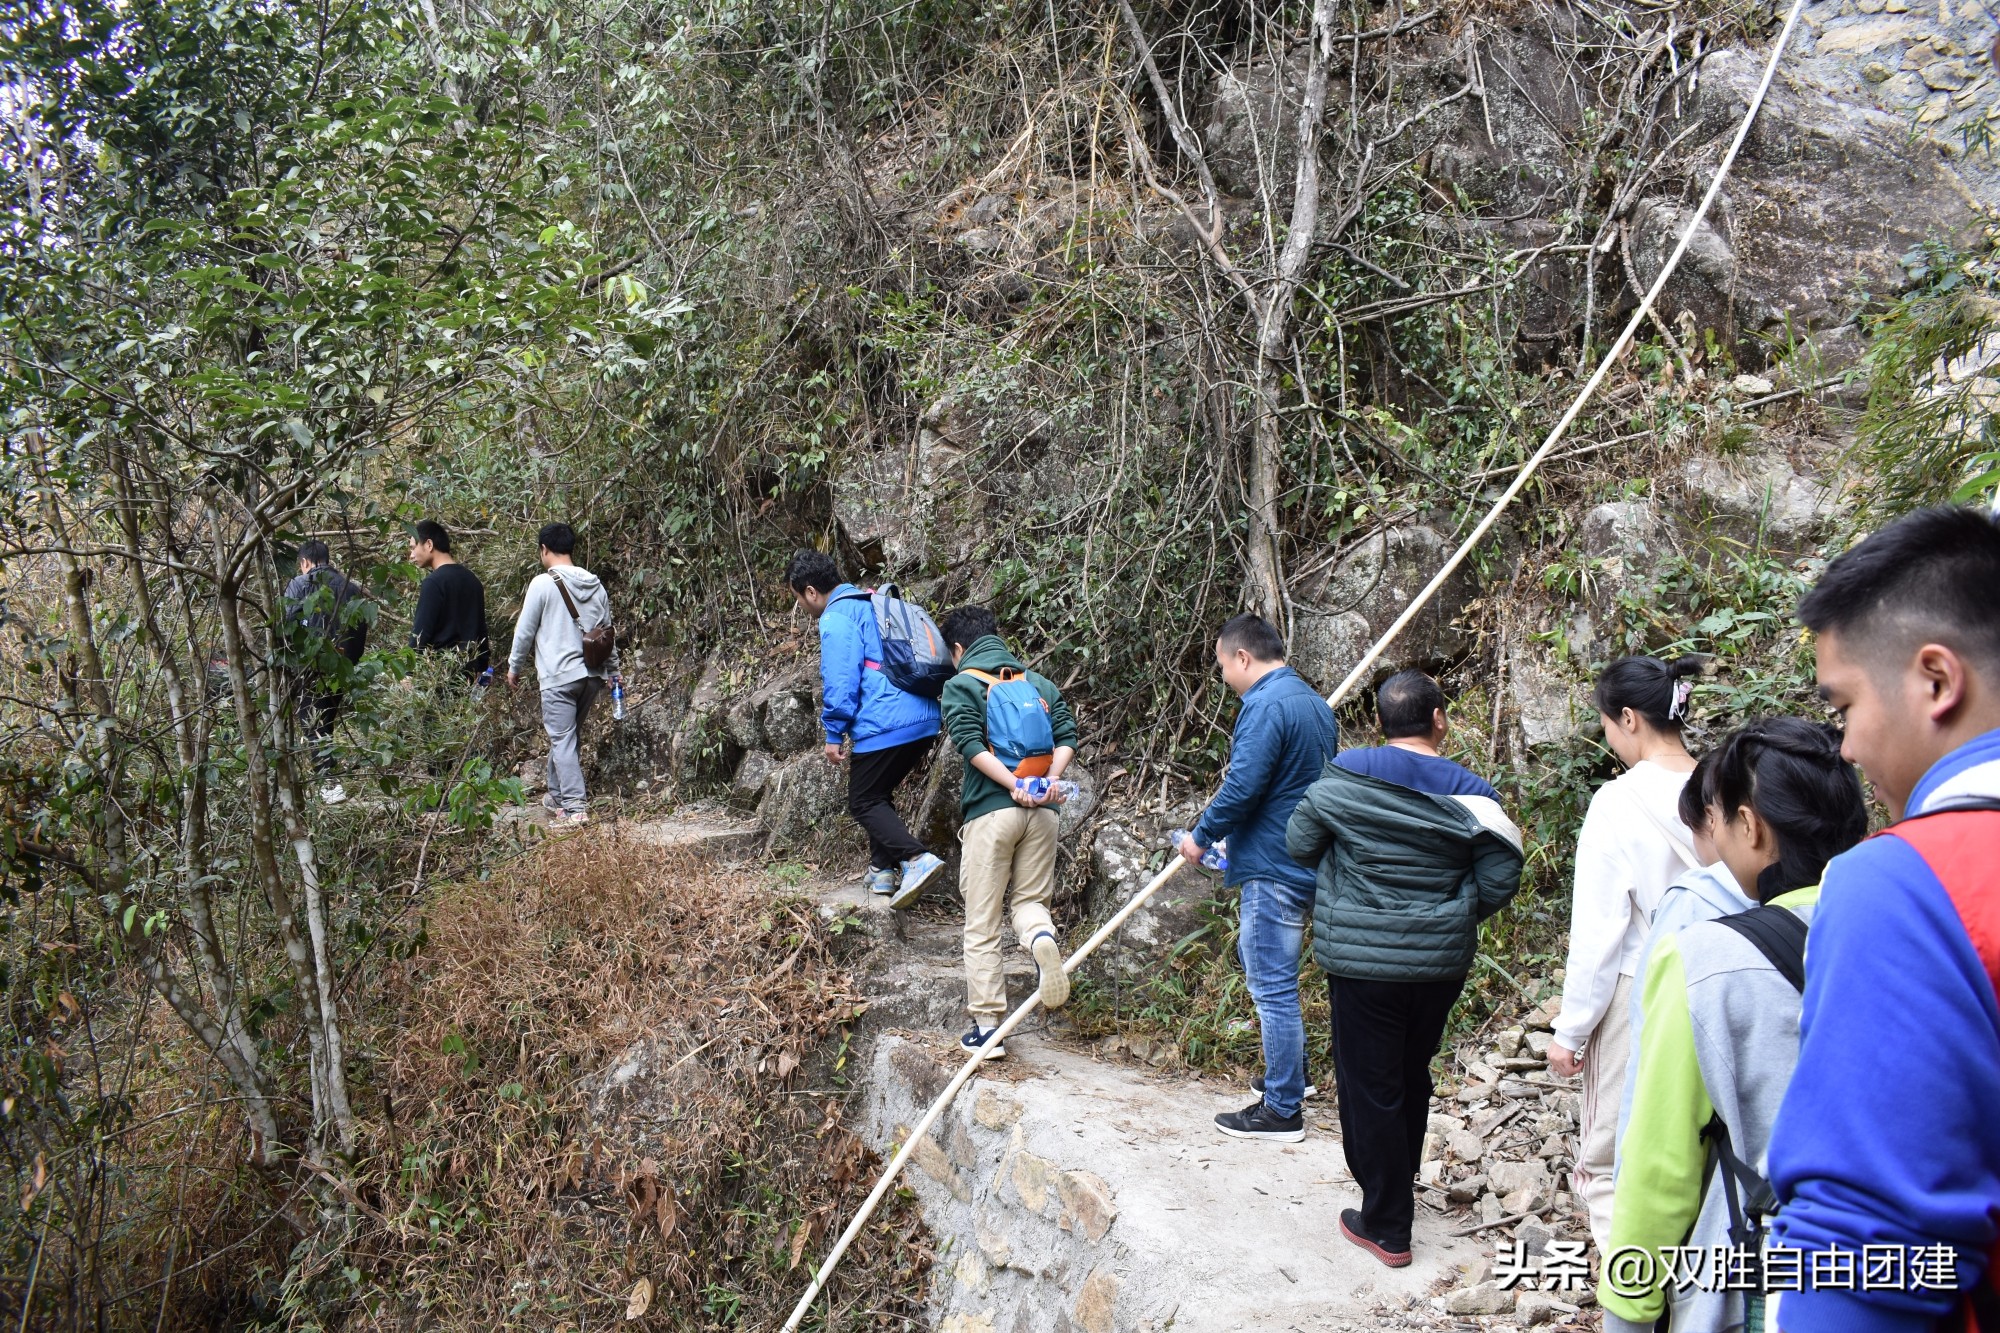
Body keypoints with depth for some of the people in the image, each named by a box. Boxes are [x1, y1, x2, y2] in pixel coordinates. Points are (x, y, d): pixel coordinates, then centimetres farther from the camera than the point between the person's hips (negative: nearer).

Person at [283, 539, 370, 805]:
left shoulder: (299, 584, -1)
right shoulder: (352, 587, 12)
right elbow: (361, 632, 9)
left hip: (311, 666, -5)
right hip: (342, 668, 5)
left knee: (313, 725, -4)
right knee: (328, 721, 17)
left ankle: (330, 783, -15)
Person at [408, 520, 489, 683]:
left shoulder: (434, 582, -12)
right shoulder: (472, 580, 11)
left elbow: (421, 633, -14)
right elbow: (480, 630, 16)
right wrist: (480, 669, 21)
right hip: (466, 672, 7)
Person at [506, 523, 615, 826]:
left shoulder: (543, 583, -9)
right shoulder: (596, 585, 9)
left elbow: (525, 631, -4)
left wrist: (514, 668, 9)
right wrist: (613, 667, 27)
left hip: (558, 676, -6)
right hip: (592, 675, 6)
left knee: (563, 741, -4)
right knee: (565, 736, 20)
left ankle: (575, 807, -9)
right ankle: (558, 794, 32)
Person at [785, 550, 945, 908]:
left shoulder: (836, 619, -8)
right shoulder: (874, 605, 21)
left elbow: (840, 681, -15)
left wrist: (834, 734, -5)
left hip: (885, 726, -9)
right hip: (925, 721, 9)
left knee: (864, 803, 3)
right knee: (878, 794, 23)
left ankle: (917, 858, -16)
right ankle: (882, 870, 23)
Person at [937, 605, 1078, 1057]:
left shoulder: (961, 685, 2)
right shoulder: (1039, 683, 16)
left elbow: (970, 744, -12)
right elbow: (1067, 736, 5)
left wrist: (1014, 787, -13)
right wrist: (1050, 780, -5)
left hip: (990, 810, -3)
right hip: (1042, 812, 4)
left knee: (982, 923, 5)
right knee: (1031, 899, 16)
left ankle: (987, 1026, 5)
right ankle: (1042, 938, -19)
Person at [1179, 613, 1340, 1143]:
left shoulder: (1266, 705, -18)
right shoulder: (1314, 703, 13)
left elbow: (1241, 787, -23)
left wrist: (1201, 835, -7)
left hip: (1272, 869, -10)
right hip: (1305, 862, 10)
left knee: (1272, 986, -2)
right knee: (1268, 973, 24)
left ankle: (1283, 1111, 7)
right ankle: (1288, 1077, 35)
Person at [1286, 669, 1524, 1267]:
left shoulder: (1345, 777, -10)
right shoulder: (1469, 792, -5)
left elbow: (1300, 843, -1)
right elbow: (1500, 877, -5)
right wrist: (1454, 919, 12)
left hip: (1362, 961, -3)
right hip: (1441, 964, 3)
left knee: (1370, 1085, 6)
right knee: (1412, 1077, 22)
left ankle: (1386, 1227, 12)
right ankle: (1396, 1183, 41)